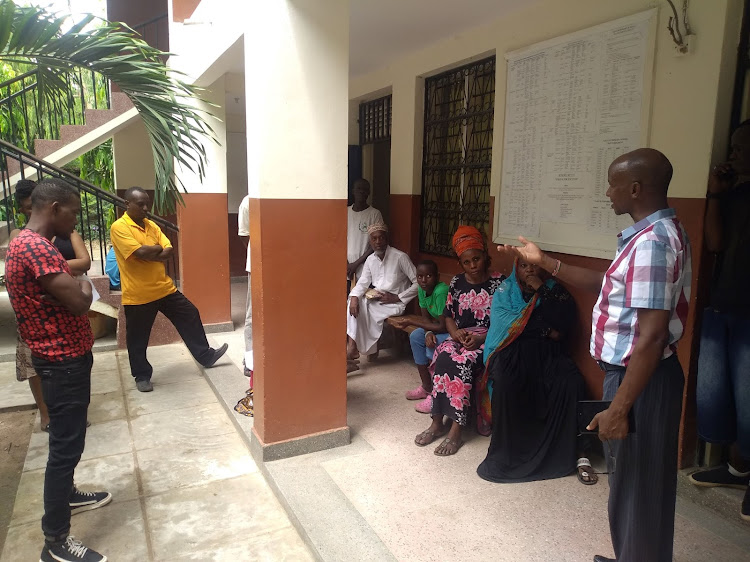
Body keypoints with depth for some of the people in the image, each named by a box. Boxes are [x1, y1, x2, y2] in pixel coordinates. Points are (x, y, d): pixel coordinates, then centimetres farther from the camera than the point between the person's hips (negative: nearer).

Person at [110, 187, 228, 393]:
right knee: (137, 339, 9)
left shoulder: (151, 225, 9)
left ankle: (205, 356, 27)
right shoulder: (119, 227, -13)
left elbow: (168, 252, -1)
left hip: (164, 287, 7)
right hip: (137, 295, -6)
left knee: (190, 316, 13)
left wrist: (147, 253, -16)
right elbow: (140, 252, -25)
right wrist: (157, 248, -7)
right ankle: (142, 376, 27)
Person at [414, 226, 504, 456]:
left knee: (463, 362, -33)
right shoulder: (457, 282, 8)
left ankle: (456, 430, -25)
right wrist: (455, 332, -8)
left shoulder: (499, 283, -4)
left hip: (488, 340, -3)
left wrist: (481, 338, -18)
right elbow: (448, 316, 13)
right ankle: (438, 422, -20)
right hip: (460, 337, 4)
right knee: (444, 357, -29)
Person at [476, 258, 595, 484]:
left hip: (548, 354, 1)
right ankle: (505, 454, -18)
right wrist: (545, 329, -1)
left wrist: (542, 290, -5)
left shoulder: (557, 291, 12)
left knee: (571, 382, -30)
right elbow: (506, 324, -4)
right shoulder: (505, 292, 11)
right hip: (513, 353, -1)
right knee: (505, 382, -34)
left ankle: (578, 453, -19)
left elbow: (560, 328, -5)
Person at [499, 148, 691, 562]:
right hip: (632, 373, 11)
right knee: (635, 481, 25)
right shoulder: (654, 233, 9)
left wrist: (617, 409, -26)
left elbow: (651, 336, -28)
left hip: (640, 381, -11)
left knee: (636, 485, 8)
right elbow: (606, 285, 15)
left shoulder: (652, 242, -24)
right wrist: (544, 262, 12)